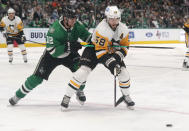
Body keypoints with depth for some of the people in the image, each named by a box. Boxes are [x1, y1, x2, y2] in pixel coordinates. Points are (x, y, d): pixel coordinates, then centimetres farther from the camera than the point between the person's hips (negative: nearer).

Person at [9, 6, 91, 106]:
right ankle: (18, 95, 13)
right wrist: (68, 47, -47)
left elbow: (87, 35, -5)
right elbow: (52, 51, -37)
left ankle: (80, 92, 6)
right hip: (52, 55, -3)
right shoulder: (55, 29, -35)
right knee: (37, 77, -6)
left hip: (69, 54, 3)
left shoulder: (77, 26, -20)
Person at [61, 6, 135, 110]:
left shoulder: (123, 29, -11)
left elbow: (125, 46, 0)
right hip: (94, 50, -5)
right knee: (83, 71, -22)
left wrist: (118, 55, -20)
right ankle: (67, 97, -13)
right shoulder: (102, 29, -31)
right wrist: (111, 64, -39)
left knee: (124, 73, -6)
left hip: (112, 52, 5)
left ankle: (126, 96, 20)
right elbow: (100, 51, -32)